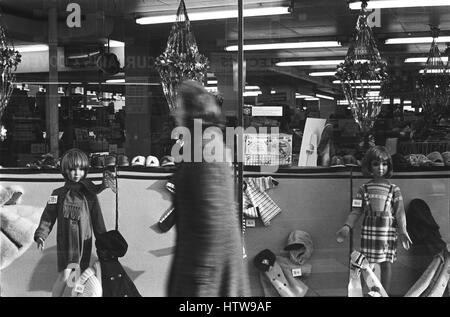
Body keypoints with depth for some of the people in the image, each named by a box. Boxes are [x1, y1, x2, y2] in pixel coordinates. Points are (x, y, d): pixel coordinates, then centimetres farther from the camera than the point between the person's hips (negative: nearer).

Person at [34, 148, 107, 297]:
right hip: (65, 241, -2)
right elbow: (48, 218, -1)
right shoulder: (58, 194, -1)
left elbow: (97, 220, 5)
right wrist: (41, 236, -15)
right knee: (64, 275, -13)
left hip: (85, 242, 2)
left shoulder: (89, 195, 1)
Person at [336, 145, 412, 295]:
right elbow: (356, 211, 2)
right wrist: (347, 226, -12)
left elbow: (400, 211, -4)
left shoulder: (394, 189, 3)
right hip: (368, 231, 1)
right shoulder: (364, 189, 6)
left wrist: (402, 230, -18)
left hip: (388, 231, -1)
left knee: (386, 263, 4)